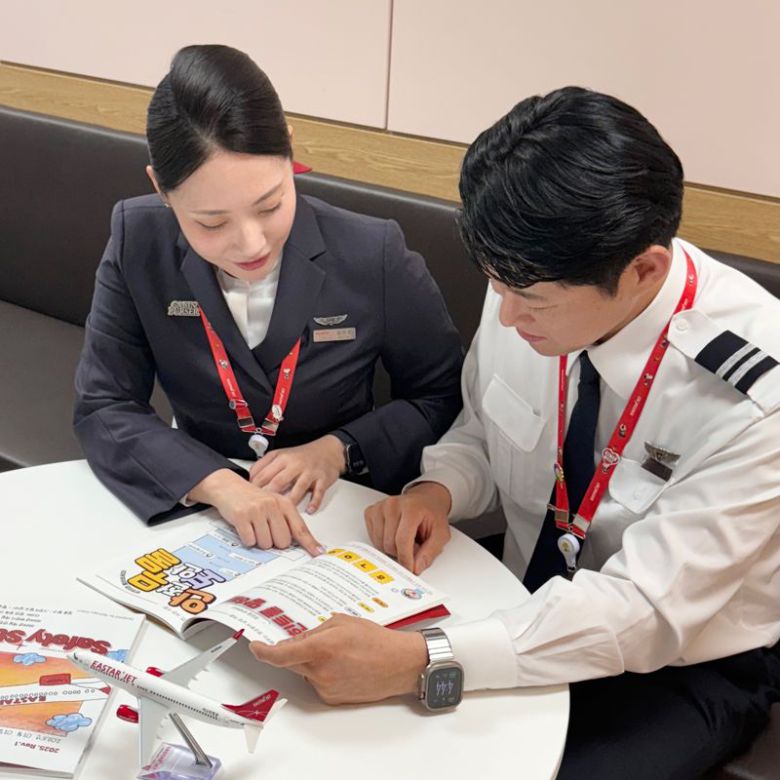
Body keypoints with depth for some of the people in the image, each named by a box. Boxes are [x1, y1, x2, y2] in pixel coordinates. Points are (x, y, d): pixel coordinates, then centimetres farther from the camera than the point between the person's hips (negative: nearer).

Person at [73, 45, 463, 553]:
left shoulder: (375, 256, -16)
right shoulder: (138, 243, -11)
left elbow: (444, 395, -2)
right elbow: (103, 409, -9)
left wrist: (340, 448, -18)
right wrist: (217, 484, -25)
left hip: (339, 516, -2)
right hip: (197, 509, 2)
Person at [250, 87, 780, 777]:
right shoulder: (530, 287, -14)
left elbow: (647, 609, -31)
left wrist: (421, 662, -40)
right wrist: (436, 490, -18)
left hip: (685, 662, -3)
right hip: (529, 607, 4)